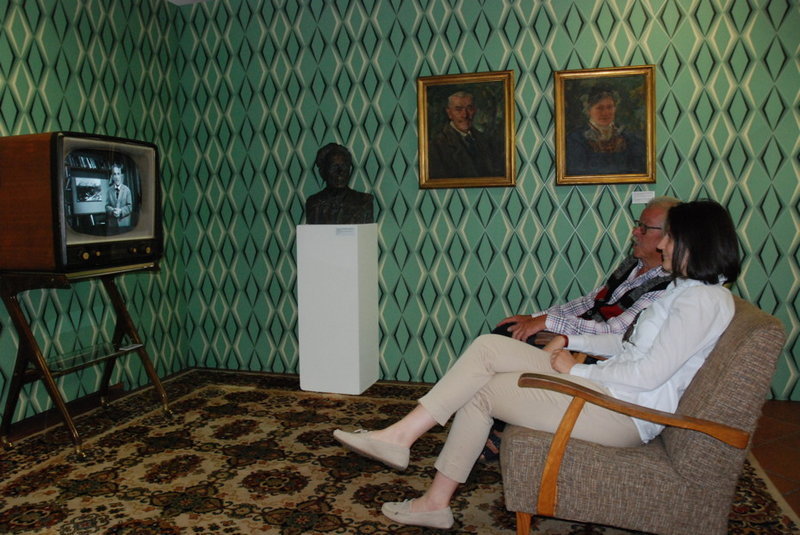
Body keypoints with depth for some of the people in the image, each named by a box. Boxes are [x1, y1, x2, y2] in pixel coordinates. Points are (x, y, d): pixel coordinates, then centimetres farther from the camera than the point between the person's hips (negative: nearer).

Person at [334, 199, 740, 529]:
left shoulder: (704, 298, -13)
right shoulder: (686, 288, 19)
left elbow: (649, 374, -20)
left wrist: (577, 370, -11)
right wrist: (569, 340, 13)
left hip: (626, 412, -9)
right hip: (611, 385, 10)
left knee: (482, 390, -8)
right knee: (488, 347, -3)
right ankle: (402, 435, -3)